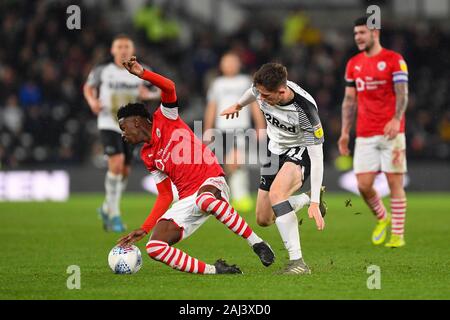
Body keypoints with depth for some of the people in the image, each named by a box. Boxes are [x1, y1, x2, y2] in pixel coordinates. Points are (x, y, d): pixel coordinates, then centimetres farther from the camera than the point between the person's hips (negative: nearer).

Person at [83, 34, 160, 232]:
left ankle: (106, 208, 33)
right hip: (108, 125, -4)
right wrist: (92, 101, -8)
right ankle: (114, 215, -13)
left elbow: (141, 91, 17)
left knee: (125, 171, 9)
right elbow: (88, 88, 11)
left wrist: (154, 95, -5)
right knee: (116, 164, -22)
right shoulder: (102, 72, -4)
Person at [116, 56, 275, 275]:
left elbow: (169, 87, -16)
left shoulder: (164, 119, 4)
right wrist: (144, 229, 10)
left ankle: (257, 243, -30)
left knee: (205, 200, -44)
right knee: (154, 248, -15)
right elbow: (165, 196, 18)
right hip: (187, 199, 7)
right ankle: (212, 270, -15)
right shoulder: (147, 156, 19)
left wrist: (142, 74, -27)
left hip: (211, 182, -6)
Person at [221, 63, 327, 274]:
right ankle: (305, 199, 36)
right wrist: (238, 105, 32)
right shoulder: (262, 88, -20)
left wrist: (315, 203, -35)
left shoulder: (305, 109, -35)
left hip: (301, 150, -7)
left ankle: (298, 262, -35)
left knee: (276, 192, -37)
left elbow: (317, 157, -32)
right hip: (276, 150, 7)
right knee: (264, 219, 7)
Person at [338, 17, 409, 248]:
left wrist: (396, 120, -25)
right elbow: (349, 100, 16)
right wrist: (345, 132, 10)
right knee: (363, 185, -3)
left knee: (394, 183, -4)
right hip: (364, 135, 4)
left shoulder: (394, 60, -2)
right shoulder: (353, 64, 13)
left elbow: (402, 94, -9)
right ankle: (382, 219, 23)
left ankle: (398, 234, 4)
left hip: (391, 133, -4)